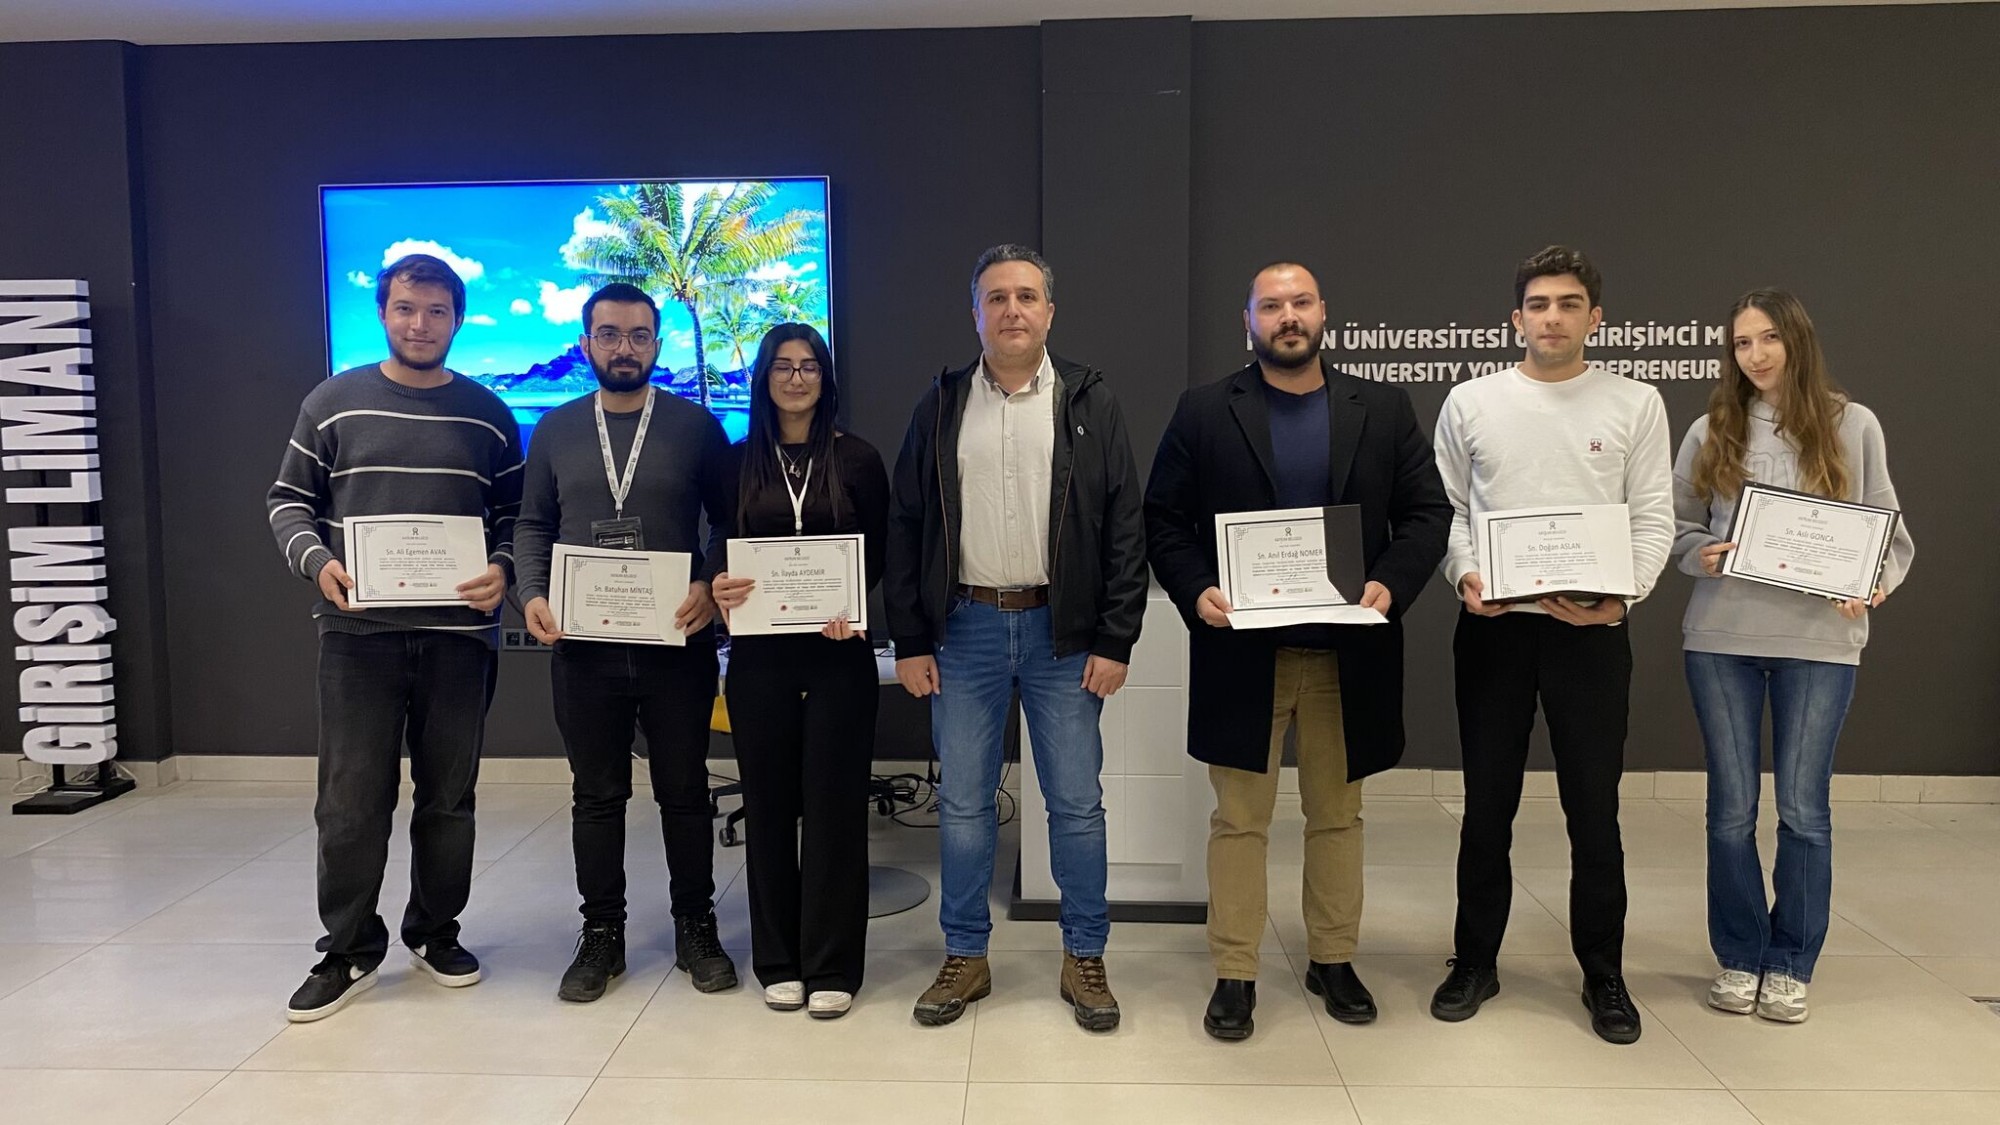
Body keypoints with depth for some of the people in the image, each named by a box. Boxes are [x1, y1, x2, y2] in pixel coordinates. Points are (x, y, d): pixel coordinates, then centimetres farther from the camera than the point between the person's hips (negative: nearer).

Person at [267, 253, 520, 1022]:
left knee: (448, 797, 10)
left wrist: (503, 570, -12)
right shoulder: (333, 403, 5)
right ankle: (349, 951, 16)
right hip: (358, 631, -1)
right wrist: (317, 561, -12)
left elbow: (515, 517, 9)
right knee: (351, 800, 2)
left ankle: (436, 933, 26)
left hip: (459, 633, 1)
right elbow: (288, 499, 7)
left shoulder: (487, 415, 7)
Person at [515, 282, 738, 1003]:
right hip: (583, 645, 2)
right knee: (596, 795, 11)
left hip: (677, 642, -2)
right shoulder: (556, 430, 8)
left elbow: (729, 521, 1)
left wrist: (710, 585, -15)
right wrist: (532, 595, -6)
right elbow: (534, 525, 11)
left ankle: (695, 927, 23)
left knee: (685, 789, 8)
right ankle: (602, 934, 24)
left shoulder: (695, 425, 1)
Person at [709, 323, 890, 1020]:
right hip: (759, 653, 2)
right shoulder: (737, 461, 7)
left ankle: (832, 967, 14)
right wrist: (719, 588, -13)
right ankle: (779, 961, 22)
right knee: (769, 801, 8)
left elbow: (879, 557, 3)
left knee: (834, 801, 2)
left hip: (837, 650, -1)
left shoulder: (857, 460, 3)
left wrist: (852, 607, -15)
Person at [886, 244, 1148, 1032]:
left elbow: (1125, 530, -1)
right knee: (962, 803, 8)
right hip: (965, 628, 1)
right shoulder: (940, 406, 5)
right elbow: (904, 528, 5)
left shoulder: (1091, 404, 1)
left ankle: (1085, 959, 22)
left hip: (1062, 629, -1)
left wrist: (1115, 642, -7)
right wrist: (909, 642, 0)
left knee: (1077, 803, 6)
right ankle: (964, 958, 24)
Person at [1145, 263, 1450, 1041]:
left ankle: (1333, 960, 30)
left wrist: (1390, 584, -13)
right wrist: (1196, 591, -15)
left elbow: (1427, 511, 4)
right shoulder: (1205, 413, 1)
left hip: (1347, 650, 2)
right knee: (1239, 820, 5)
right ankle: (1235, 975, 16)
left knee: (1338, 814, 14)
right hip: (1243, 649, -2)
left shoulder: (1383, 409, 6)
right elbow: (1163, 519, 1)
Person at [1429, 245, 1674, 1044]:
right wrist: (1465, 576, -11)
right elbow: (1444, 509, 6)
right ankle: (1476, 961, 24)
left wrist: (1621, 595, -16)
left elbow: (1654, 520, 0)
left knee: (1594, 808, 6)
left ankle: (1603, 975, 23)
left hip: (1592, 629, 0)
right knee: (1487, 804, 9)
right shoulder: (1471, 402, 6)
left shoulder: (1636, 404, 4)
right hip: (1492, 627, 1)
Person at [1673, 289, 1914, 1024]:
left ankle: (1790, 965, 19)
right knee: (1731, 809, 6)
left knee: (1803, 809, 3)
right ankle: (1739, 958, 21)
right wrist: (1700, 553, -11)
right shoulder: (1711, 432, 6)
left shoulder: (1853, 426, 5)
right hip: (1721, 638, 1)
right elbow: (1679, 524, 10)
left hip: (1820, 640, -1)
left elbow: (1887, 528, 5)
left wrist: (1876, 582, -13)